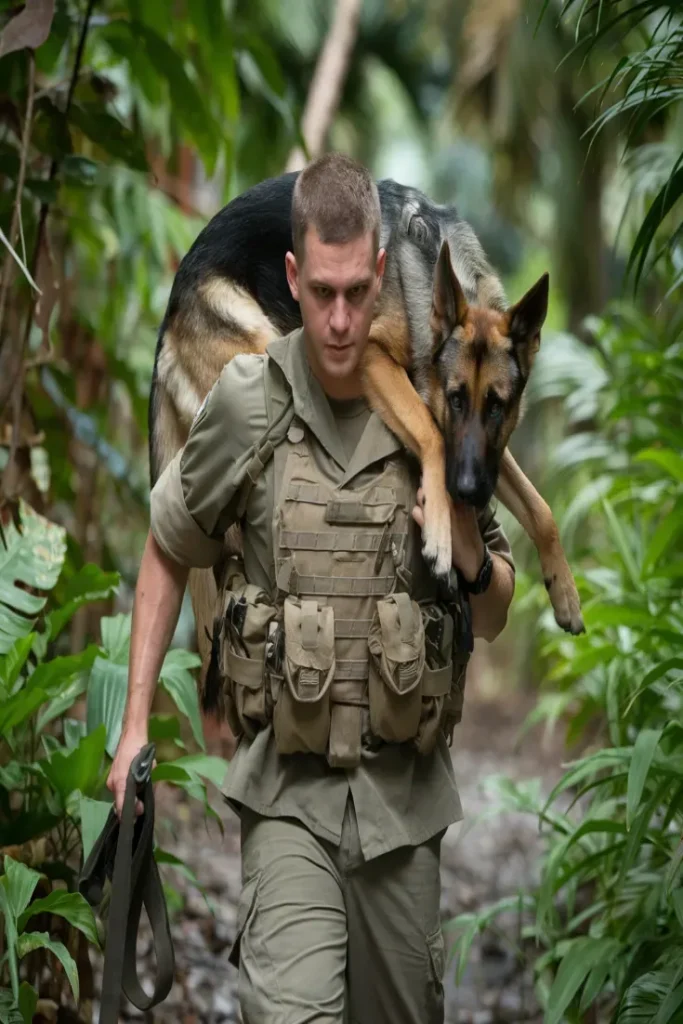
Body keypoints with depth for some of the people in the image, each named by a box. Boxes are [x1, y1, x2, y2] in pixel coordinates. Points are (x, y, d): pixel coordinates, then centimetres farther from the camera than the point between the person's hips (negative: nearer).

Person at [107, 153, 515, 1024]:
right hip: (288, 787, -2)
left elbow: (493, 619, 7)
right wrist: (134, 724, 5)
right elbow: (167, 553, 10)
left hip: (402, 789, 2)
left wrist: (467, 551, -15)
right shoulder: (247, 402, -6)